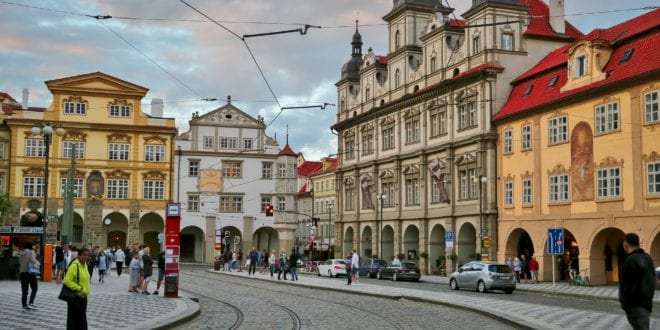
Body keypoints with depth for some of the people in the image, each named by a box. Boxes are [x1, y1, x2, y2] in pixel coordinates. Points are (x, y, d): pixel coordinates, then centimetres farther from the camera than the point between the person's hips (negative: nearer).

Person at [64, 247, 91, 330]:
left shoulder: (85, 264, 7)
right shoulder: (74, 265, -20)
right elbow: (67, 281, -24)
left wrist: (85, 290, 13)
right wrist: (79, 288, -24)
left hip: (83, 296, 9)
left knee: (82, 318, 16)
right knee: (73, 318, 1)